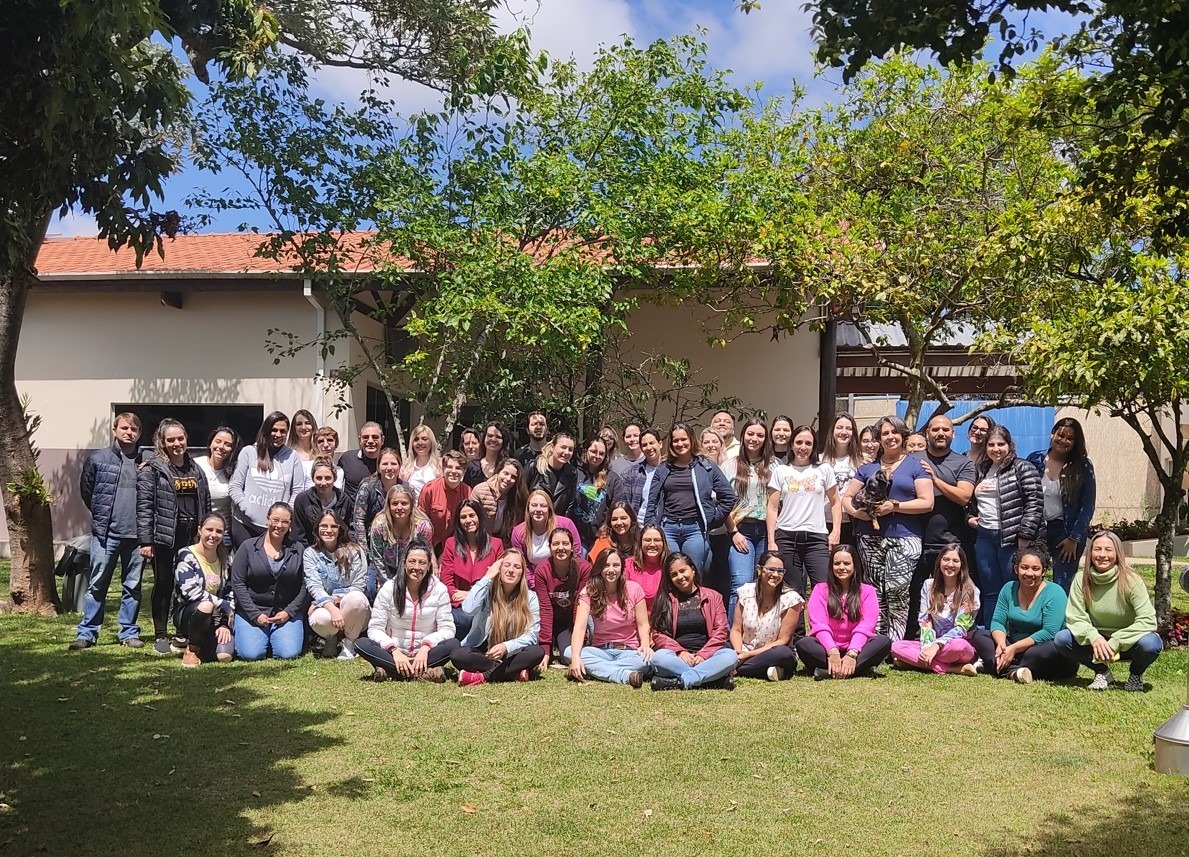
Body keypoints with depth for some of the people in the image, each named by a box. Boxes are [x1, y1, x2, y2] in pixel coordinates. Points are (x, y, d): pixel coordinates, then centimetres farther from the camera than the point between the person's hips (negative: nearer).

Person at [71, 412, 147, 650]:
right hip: (105, 533, -1)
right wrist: (101, 516, 12)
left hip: (137, 534, 1)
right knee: (97, 584, 2)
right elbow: (86, 491, 12)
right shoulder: (97, 459, 2)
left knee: (132, 586, 8)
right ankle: (87, 633, 10)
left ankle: (129, 632, 17)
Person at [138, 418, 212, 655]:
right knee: (164, 585, 4)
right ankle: (160, 636, 13)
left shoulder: (195, 469, 13)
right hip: (165, 537, -5)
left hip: (193, 536, 5)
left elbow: (206, 504, 17)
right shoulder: (152, 470, -4)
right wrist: (145, 540, -14)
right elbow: (144, 506, -9)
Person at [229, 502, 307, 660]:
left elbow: (304, 587, 2)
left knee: (288, 654, -19)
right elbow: (238, 583, -4)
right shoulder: (248, 547, 2)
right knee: (251, 654, -20)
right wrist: (255, 615, -12)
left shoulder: (297, 550, 6)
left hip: (286, 612, 1)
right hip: (252, 611, -1)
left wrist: (289, 612, -10)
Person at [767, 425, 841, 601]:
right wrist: (771, 540, 0)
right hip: (786, 537, 0)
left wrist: (836, 531, 0)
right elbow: (772, 508, 7)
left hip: (817, 537, 0)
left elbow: (835, 502, 13)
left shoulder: (824, 469, 9)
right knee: (793, 593, 3)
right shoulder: (780, 471, 9)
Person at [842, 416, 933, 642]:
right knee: (876, 594, 4)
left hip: (904, 538, -4)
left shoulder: (916, 466, 6)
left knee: (897, 592, -12)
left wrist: (894, 506, -12)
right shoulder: (868, 468, 17)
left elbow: (927, 503, -3)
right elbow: (847, 498, 17)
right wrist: (856, 511, -5)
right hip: (871, 538, 4)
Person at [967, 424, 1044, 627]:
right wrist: (969, 517, 11)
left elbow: (1035, 503, -11)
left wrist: (1025, 536, -15)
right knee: (990, 593, 11)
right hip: (984, 537, 6)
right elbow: (968, 501, 30)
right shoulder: (980, 470, 15)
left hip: (1012, 538, -6)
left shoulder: (1022, 469, -3)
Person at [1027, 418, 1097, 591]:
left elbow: (1087, 506, -2)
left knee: (1062, 588, -5)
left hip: (1067, 531, -2)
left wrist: (1074, 539, -7)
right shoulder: (1035, 460, 2)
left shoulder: (1083, 467, -4)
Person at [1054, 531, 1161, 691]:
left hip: (1127, 644, -2)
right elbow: (1074, 617, -12)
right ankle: (1102, 672, 3)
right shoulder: (1081, 579, -11)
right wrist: (1093, 637, -31)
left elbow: (1148, 621, -24)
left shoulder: (1131, 580, -19)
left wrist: (1115, 642, -31)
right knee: (1061, 639, -23)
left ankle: (1136, 674, 1)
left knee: (1150, 643, -35)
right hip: (1096, 640, 2)